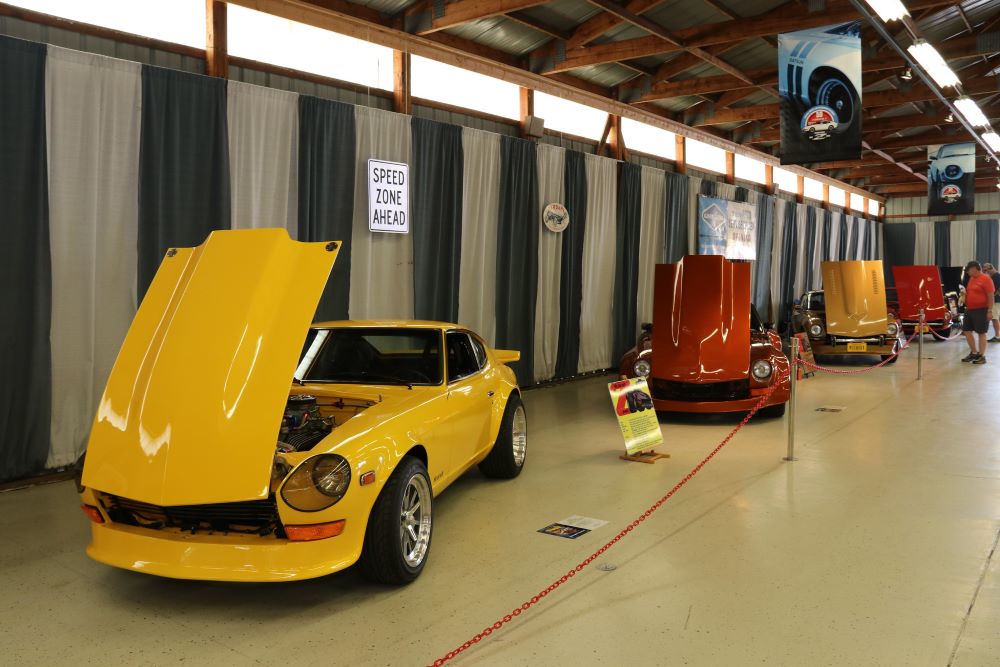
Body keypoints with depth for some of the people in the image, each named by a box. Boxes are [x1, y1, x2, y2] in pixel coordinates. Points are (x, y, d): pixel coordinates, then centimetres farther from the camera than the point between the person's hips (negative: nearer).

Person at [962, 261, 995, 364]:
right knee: (967, 331, 11)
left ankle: (982, 356, 4)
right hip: (969, 309, 9)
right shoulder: (971, 279, 13)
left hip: (981, 310, -9)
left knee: (981, 333, -3)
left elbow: (991, 296, -15)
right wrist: (964, 293, 9)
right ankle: (973, 353, 24)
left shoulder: (986, 279, -12)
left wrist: (990, 310, -19)